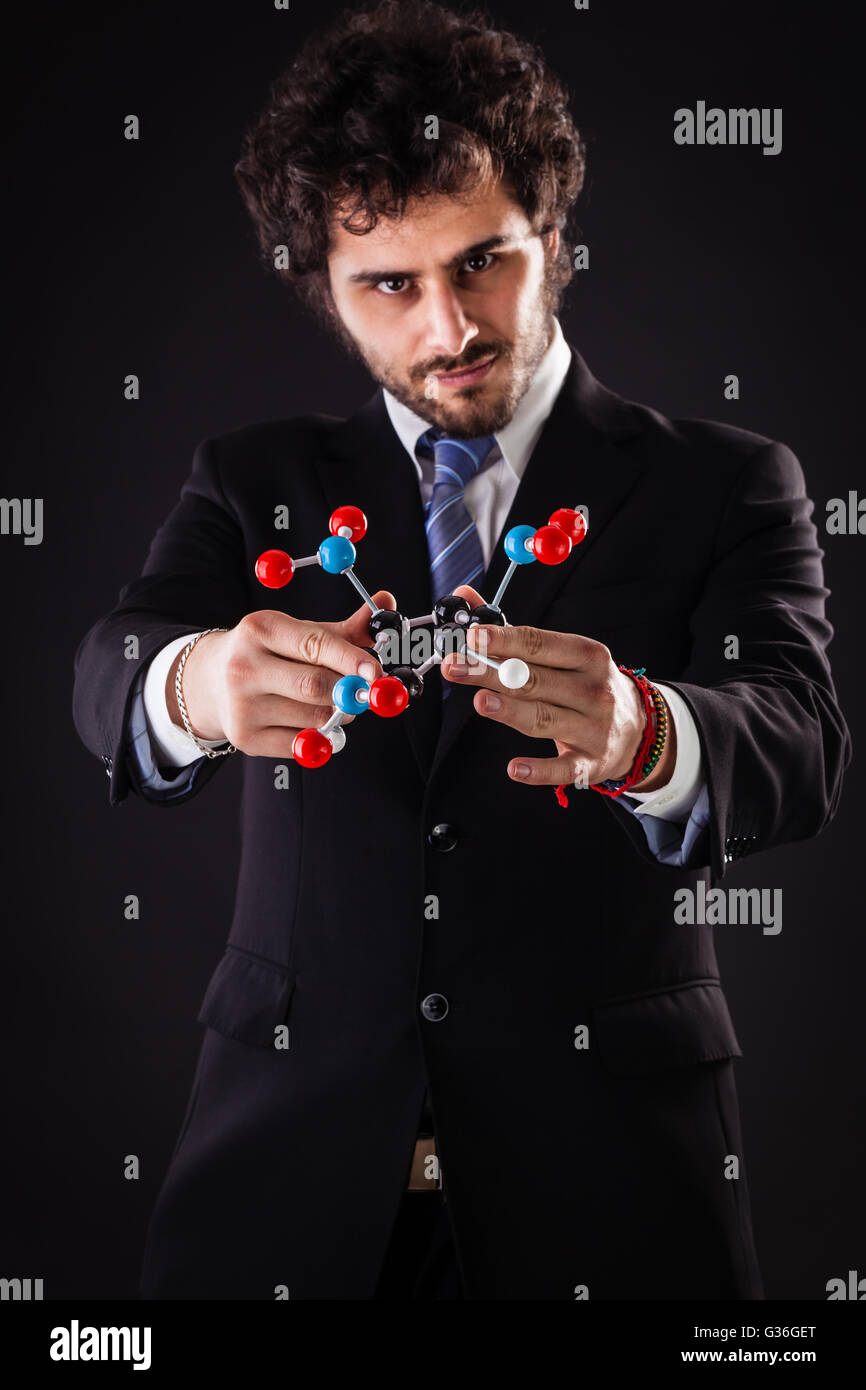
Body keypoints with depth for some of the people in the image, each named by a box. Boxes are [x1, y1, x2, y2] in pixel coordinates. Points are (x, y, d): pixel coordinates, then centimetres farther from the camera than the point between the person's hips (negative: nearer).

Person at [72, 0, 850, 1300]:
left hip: (603, 1145, -1)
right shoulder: (259, 480, 9)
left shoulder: (723, 486, 2)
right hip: (293, 1144, 1)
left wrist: (642, 737, -37)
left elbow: (799, 747, -13)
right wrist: (194, 687, -34)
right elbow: (111, 669, -9)